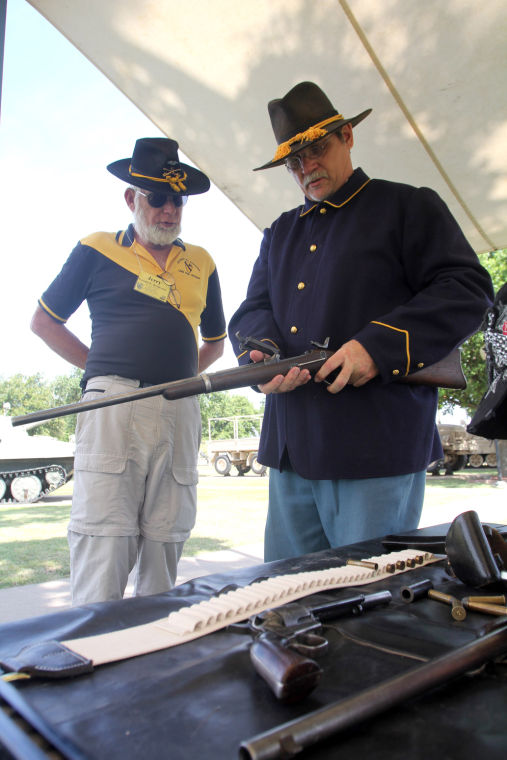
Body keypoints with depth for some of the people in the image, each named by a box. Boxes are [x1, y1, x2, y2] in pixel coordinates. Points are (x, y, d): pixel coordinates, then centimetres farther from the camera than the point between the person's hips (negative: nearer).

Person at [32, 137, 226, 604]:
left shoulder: (202, 264, 19)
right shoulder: (97, 250, 10)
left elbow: (215, 341, 28)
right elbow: (44, 321, 15)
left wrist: (181, 375, 13)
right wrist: (103, 370, 7)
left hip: (181, 412, 3)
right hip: (113, 404, -3)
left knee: (165, 545, 7)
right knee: (103, 545, -7)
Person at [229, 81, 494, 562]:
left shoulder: (408, 207, 6)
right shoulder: (279, 233, 23)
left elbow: (467, 289, -4)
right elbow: (251, 311, 17)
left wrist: (378, 346, -17)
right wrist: (265, 352, -8)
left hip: (377, 450, -5)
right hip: (290, 448, 6)